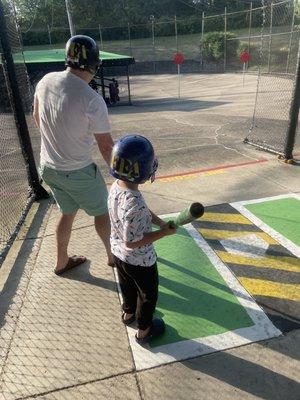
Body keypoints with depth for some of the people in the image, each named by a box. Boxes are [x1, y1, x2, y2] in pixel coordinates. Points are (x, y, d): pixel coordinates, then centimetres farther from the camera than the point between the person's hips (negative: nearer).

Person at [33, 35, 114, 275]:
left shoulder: (45, 81, -4)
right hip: (78, 173, -6)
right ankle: (113, 255, 38)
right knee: (102, 212, 17)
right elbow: (106, 147, -19)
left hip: (48, 167, 7)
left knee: (68, 212, 25)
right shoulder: (92, 99, -24)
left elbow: (37, 117, 13)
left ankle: (62, 262, 40)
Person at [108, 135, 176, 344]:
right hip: (140, 260, -7)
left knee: (128, 286, 33)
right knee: (148, 294, 21)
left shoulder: (116, 187, -12)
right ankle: (144, 331, 45)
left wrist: (160, 221, -7)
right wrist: (164, 232, -23)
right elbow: (132, 242, -31)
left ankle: (128, 313, 61)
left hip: (118, 253, 8)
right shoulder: (135, 205, -40)